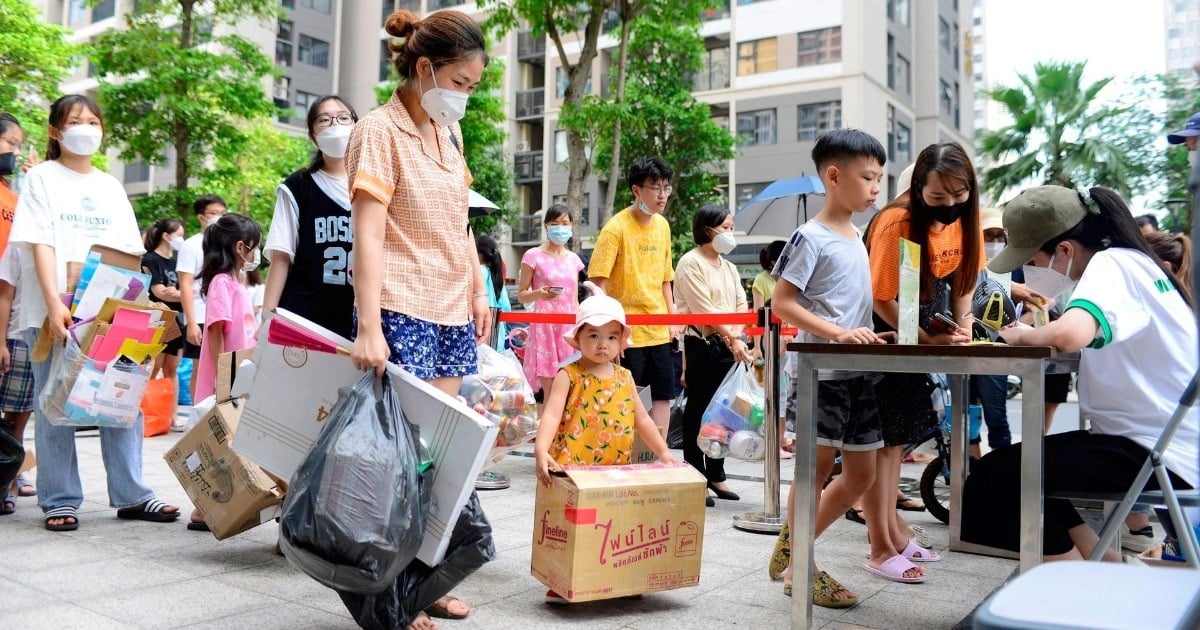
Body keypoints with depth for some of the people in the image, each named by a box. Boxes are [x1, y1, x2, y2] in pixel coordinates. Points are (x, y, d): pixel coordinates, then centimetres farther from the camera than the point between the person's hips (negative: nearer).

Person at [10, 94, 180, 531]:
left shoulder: (111, 186, 16)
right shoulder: (42, 178, 4)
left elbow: (131, 252, 14)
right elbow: (40, 245, -7)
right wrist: (54, 304, -19)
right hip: (55, 312, -4)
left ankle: (130, 495, 7)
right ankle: (60, 500, 9)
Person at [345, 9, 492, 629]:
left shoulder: (449, 132, 13)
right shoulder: (379, 131, -9)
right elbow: (369, 236, -16)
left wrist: (478, 291, 16)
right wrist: (369, 328, -22)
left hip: (453, 311, 7)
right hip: (403, 312, -7)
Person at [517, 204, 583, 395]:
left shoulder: (573, 259, 12)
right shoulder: (533, 256, -2)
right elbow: (521, 295, -1)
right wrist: (538, 294, -21)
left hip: (569, 326, 4)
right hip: (545, 325, -4)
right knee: (549, 390, -6)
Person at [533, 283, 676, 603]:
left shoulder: (624, 377, 11)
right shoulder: (568, 376, -5)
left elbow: (641, 418, 19)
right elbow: (551, 414, -17)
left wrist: (663, 452, 15)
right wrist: (541, 451, -32)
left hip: (616, 471, 5)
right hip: (572, 470, -5)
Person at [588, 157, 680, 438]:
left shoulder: (662, 225, 9)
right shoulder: (617, 228, -12)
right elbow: (598, 281, -14)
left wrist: (672, 318, 11)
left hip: (658, 330, 7)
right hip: (626, 330, -7)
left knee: (664, 394, 10)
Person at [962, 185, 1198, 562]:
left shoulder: (1109, 263, -17)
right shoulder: (1129, 261, 12)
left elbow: (1069, 335, -37)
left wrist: (1022, 336, -17)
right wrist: (1036, 333, -3)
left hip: (1157, 453, -10)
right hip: (1163, 440, 10)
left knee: (994, 476, -11)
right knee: (1024, 470, 19)